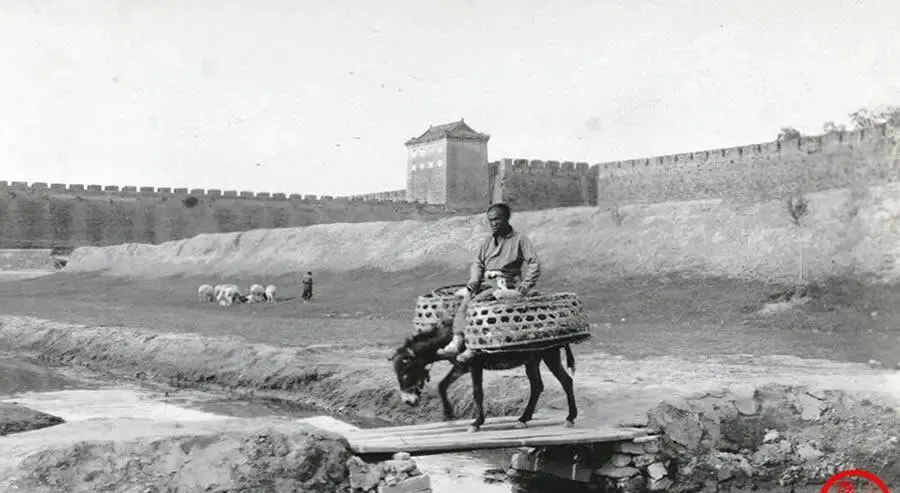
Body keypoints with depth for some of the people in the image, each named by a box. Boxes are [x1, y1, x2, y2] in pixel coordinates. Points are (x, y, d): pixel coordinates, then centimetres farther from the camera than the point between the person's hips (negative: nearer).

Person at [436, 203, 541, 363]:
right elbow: (477, 263, 19)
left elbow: (534, 264, -3)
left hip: (505, 283, -5)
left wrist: (525, 286, -14)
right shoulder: (488, 241, 22)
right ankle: (457, 341, -37)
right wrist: (474, 280, -2)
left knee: (475, 302, -30)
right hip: (485, 282, 5)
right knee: (464, 303, -24)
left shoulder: (519, 239, 5)